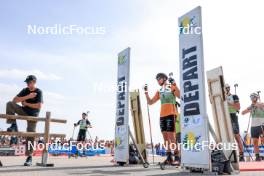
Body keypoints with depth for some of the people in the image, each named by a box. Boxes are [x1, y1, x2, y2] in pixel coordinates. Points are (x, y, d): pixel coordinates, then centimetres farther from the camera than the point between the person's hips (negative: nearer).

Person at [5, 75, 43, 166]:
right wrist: (28, 96, -17)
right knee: (10, 104, -16)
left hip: (33, 115, -5)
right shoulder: (25, 90, 4)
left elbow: (39, 106, -21)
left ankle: (29, 157, -2)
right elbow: (15, 100, -7)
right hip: (24, 112, 5)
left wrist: (26, 103, -11)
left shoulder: (38, 92, -10)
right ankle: (14, 125, -12)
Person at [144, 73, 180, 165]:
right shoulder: (159, 91, 20)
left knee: (171, 136, -10)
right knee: (165, 137, 6)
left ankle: (177, 157, -4)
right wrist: (146, 92, 8)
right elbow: (150, 102, 20)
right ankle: (169, 157, 13)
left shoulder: (172, 87, 3)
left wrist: (174, 85, -20)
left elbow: (180, 96, -13)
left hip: (171, 114, -6)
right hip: (162, 115, 6)